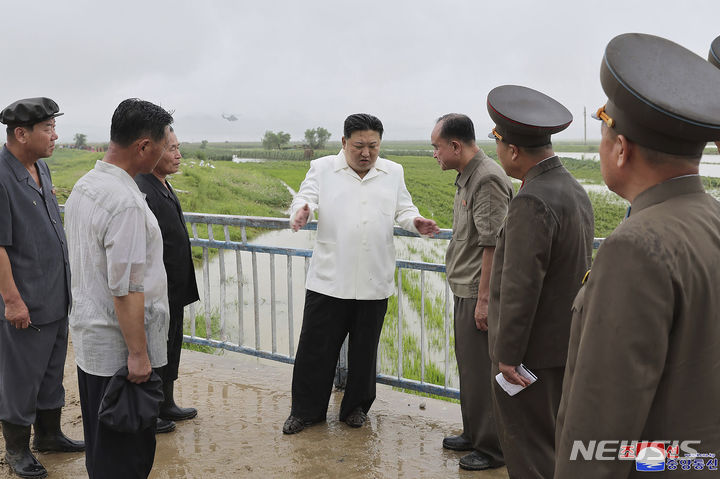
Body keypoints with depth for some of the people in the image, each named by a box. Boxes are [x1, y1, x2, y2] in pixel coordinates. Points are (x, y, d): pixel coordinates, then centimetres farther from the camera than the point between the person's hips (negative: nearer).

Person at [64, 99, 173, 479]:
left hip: (87, 338, 10)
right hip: (118, 348, -10)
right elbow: (126, 289, -24)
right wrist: (137, 353, -17)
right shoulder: (125, 203, -24)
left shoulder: (83, 186, 7)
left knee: (100, 442, 22)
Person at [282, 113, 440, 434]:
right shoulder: (322, 168, 5)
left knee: (364, 350, 12)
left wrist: (416, 223, -11)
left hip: (374, 281, 2)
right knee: (315, 347, 4)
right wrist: (300, 212, -30)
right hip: (329, 278, -2)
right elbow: (305, 197, -5)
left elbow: (403, 210, 12)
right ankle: (306, 410, 20)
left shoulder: (393, 173, 11)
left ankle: (356, 407, 30)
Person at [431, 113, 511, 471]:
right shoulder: (466, 176, 13)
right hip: (465, 290, 10)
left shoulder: (488, 179, -18)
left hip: (479, 294, -10)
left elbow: (493, 244, -23)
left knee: (482, 371, 0)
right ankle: (474, 434, 34)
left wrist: (484, 299, -23)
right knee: (469, 365, 20)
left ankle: (493, 447, 14)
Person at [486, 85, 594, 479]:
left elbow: (520, 286, -24)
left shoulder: (532, 202, -23)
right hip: (565, 343, 9)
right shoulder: (574, 189, 7)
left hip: (531, 349, -9)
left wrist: (508, 354, -16)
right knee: (553, 440, 22)